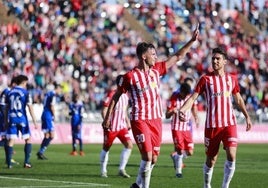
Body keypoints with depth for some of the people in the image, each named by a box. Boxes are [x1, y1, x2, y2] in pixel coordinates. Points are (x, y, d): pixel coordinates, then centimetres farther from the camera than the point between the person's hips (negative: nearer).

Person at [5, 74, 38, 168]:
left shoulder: (10, 92, 9)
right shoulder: (25, 92, -5)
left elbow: (7, 107, 13)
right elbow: (30, 108, -8)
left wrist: (6, 120, 21)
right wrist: (34, 121, -7)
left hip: (11, 118, 4)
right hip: (22, 118, -4)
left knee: (11, 141, 2)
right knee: (28, 139, 10)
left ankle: (9, 163, -5)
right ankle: (26, 162, 4)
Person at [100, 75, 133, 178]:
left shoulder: (125, 96, 11)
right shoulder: (111, 94, -11)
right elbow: (104, 110, -12)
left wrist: (128, 122, 14)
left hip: (122, 126, 6)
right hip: (111, 127, -6)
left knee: (129, 145, -10)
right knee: (106, 148, 6)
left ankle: (122, 170, -4)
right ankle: (103, 171, 20)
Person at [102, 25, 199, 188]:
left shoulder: (157, 69, 7)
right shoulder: (130, 76, -8)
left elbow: (178, 57, 13)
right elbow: (116, 96, 0)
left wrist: (192, 41, 7)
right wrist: (108, 117, 0)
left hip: (156, 119, 6)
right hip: (140, 120, -6)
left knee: (154, 158, 8)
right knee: (147, 157, -13)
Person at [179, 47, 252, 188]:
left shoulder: (231, 79, 8)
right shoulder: (206, 79, -1)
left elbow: (238, 99, 22)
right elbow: (193, 97, -7)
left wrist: (247, 116, 23)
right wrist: (182, 110, -24)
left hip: (229, 124, 2)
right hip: (212, 125, -2)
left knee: (231, 156, -14)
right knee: (211, 159, 5)